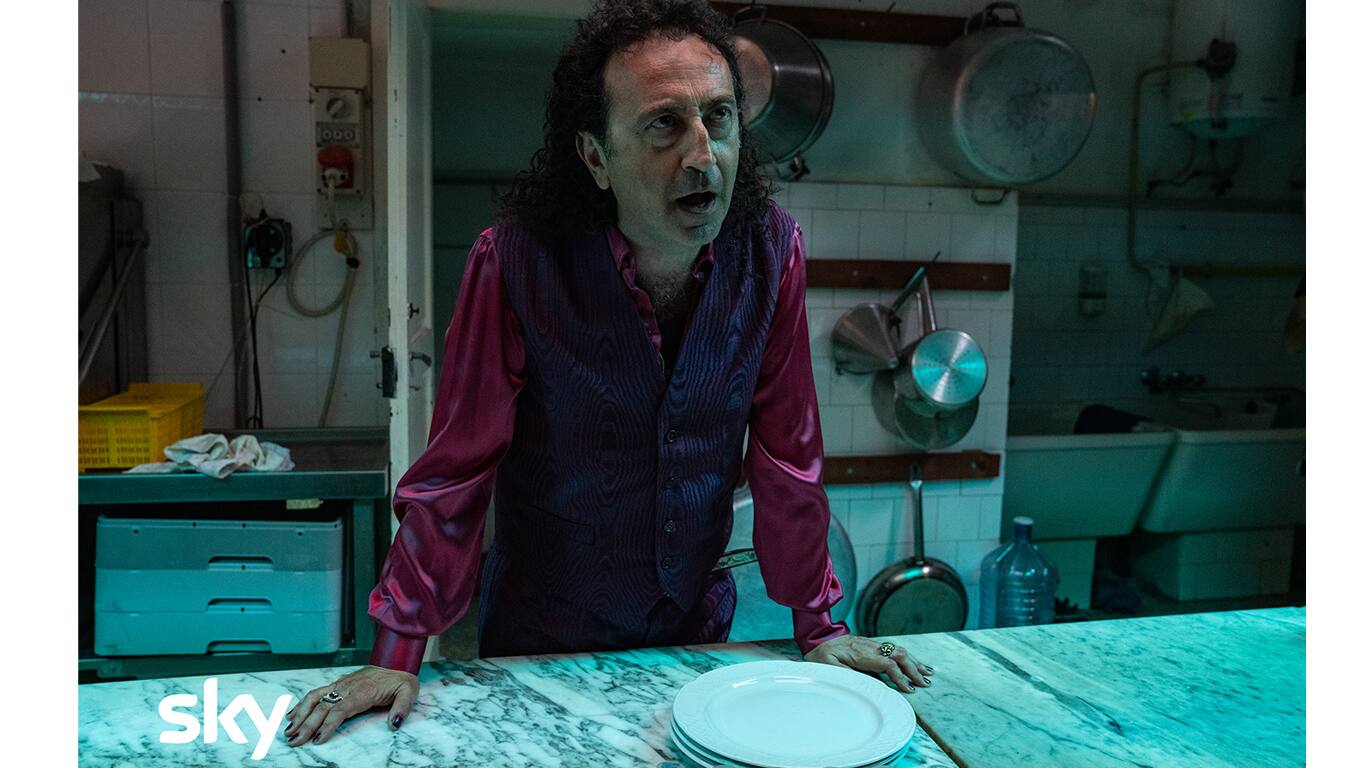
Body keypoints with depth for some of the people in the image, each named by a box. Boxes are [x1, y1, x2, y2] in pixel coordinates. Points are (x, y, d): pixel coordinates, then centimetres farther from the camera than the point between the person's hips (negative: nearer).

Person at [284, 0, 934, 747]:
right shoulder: (514, 262, -22)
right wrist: (398, 654, -13)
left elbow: (786, 453, -7)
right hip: (541, 641, -2)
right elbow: (456, 466, -16)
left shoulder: (770, 252, -14)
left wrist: (817, 624, -3)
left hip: (696, 624, 3)